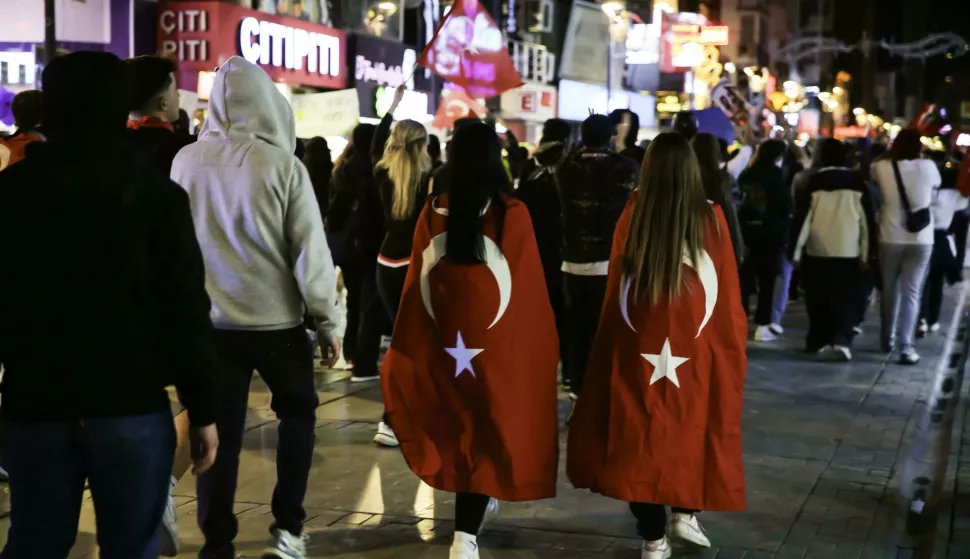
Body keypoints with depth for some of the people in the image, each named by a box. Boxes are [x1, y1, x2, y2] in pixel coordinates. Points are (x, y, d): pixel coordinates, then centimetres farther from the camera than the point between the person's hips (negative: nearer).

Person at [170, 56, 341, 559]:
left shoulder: (186, 161, -2)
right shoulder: (282, 164, -12)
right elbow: (310, 250, -10)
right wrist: (327, 319, -1)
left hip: (210, 319, 2)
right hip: (275, 319, -2)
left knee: (220, 430, 9)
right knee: (297, 413, 18)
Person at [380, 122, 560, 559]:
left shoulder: (433, 213, -3)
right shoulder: (513, 214, -10)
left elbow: (417, 282, 2)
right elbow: (529, 287, -5)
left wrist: (407, 348, 11)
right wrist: (542, 345, 7)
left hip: (441, 343, 3)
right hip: (499, 347, -3)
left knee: (456, 428, 22)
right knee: (486, 435, 5)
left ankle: (470, 514, 34)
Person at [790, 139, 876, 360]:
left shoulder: (814, 182, -2)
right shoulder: (858, 183, 2)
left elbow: (802, 217, -5)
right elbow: (867, 219, 1)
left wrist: (796, 251, 0)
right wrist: (866, 254, 5)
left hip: (817, 252, 0)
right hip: (849, 252, 0)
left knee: (818, 300, 12)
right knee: (846, 300, 3)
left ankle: (818, 341, 20)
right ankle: (842, 340, -13)